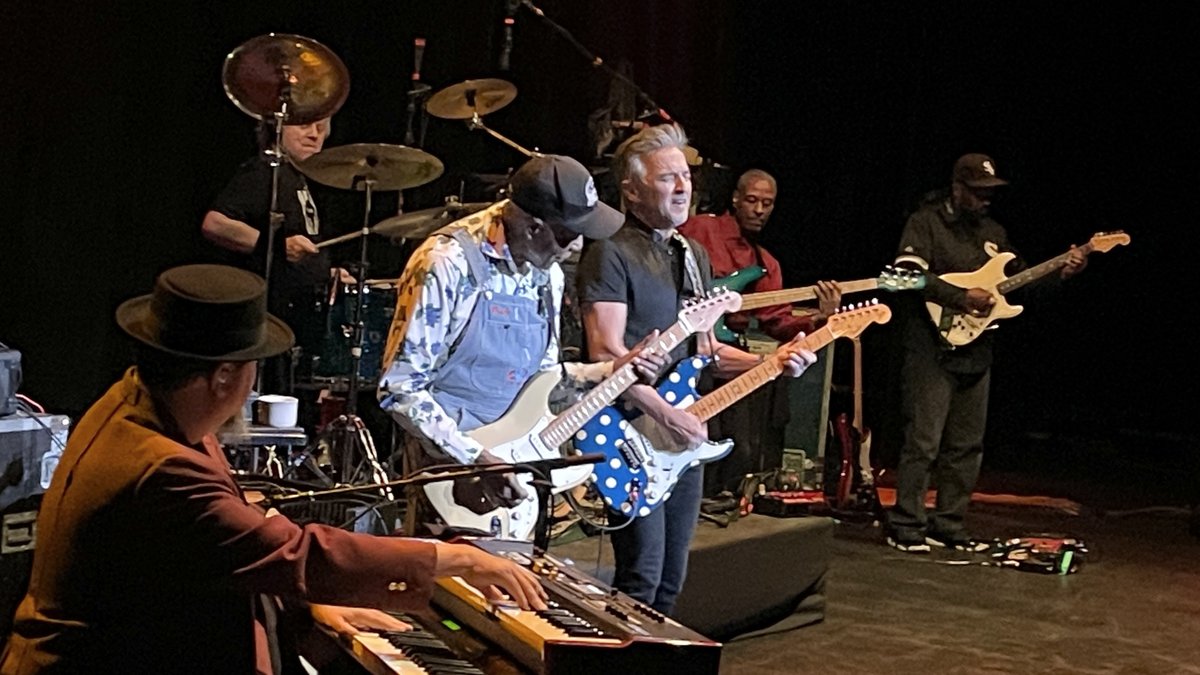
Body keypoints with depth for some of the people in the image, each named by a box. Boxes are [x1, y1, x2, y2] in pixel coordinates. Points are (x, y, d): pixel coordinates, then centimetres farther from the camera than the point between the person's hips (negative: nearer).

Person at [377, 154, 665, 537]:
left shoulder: (547, 273, 6)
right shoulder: (448, 265, -19)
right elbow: (399, 388, -19)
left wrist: (607, 372, 0)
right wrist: (476, 459, -22)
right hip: (449, 462, -7)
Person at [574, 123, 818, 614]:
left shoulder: (695, 256, 16)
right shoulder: (611, 254, -11)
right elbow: (606, 352, -19)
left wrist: (767, 363, 5)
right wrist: (667, 416, -21)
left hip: (685, 441, 8)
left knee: (671, 579, 13)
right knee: (641, 580, -9)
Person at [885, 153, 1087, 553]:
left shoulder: (993, 232, 16)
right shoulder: (926, 223, -5)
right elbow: (909, 273, -20)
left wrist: (1060, 272, 5)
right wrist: (962, 298, -23)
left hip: (976, 352, 7)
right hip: (931, 350, -7)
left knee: (966, 445, 9)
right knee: (923, 442, -8)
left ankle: (948, 526, 18)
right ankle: (906, 527, 0)